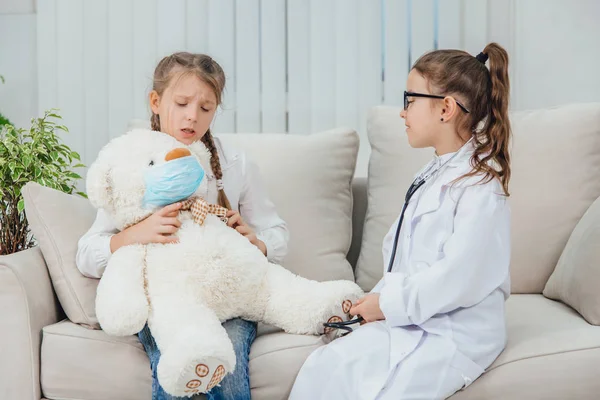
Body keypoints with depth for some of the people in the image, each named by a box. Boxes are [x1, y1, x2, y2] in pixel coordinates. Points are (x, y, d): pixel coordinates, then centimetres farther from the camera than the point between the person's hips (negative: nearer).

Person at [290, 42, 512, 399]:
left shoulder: (480, 187, -13)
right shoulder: (433, 176, 17)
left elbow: (458, 280, -21)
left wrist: (388, 304, -13)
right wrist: (377, 299, 0)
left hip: (456, 336, -8)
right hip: (408, 321, 8)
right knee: (323, 365, -10)